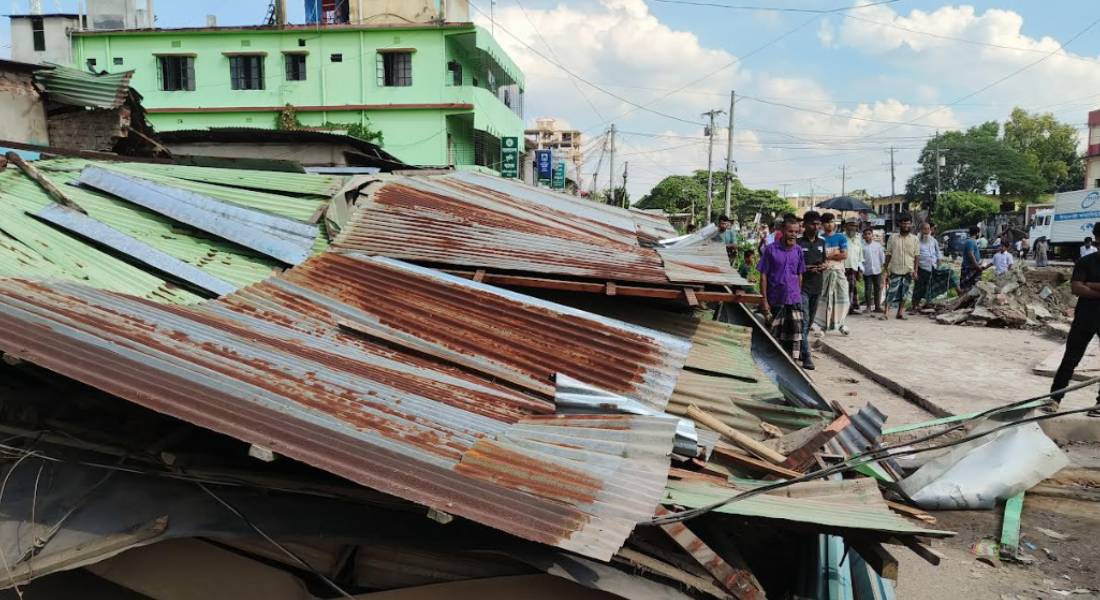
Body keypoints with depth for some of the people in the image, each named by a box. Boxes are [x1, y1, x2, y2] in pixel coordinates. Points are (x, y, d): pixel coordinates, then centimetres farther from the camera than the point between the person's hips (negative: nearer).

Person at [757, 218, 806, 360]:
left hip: (793, 299, 2)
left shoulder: (798, 250, 4)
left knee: (795, 330, -4)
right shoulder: (771, 250, -7)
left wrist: (799, 295, 10)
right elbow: (763, 275, -6)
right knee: (774, 333, 9)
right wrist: (764, 300, -9)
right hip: (775, 299, -2)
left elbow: (800, 275, 13)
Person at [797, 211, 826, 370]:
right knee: (804, 321, -12)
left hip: (816, 287, 7)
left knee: (809, 321, 14)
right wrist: (806, 269, -19)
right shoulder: (798, 243, -7)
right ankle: (806, 357, -15)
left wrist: (823, 267, -1)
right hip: (802, 287, -7)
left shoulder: (821, 242, 12)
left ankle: (799, 350, 27)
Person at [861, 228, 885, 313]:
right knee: (868, 289, 0)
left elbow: (882, 256, 10)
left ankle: (877, 306, 15)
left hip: (877, 270, 2)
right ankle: (868, 306, 8)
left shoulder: (878, 245, 2)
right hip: (867, 271, -2)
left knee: (877, 289, 7)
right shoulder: (862, 246, -5)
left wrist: (883, 266, 9)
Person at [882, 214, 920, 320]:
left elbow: (916, 256, 5)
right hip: (895, 270, -2)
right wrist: (886, 268, -1)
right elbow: (888, 254, 5)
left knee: (904, 293, 7)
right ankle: (886, 312, -9)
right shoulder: (893, 238, 4)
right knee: (891, 292, -7)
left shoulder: (914, 239, 6)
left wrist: (915, 270, -2)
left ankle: (900, 312, 17)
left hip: (908, 271, 2)